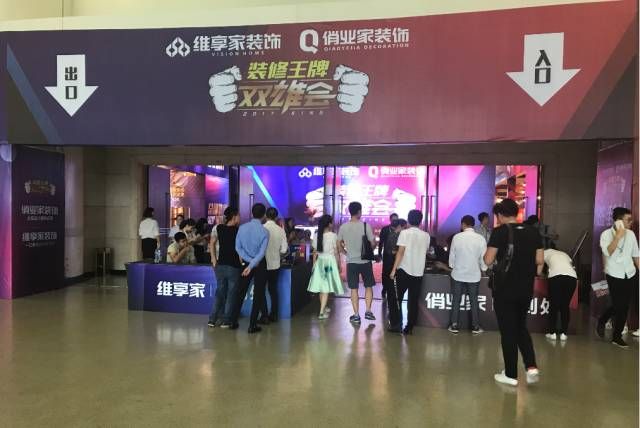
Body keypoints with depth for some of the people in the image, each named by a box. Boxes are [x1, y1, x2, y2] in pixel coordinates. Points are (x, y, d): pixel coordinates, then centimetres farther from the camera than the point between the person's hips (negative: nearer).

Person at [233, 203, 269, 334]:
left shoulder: (242, 228, -6)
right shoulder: (264, 232, -15)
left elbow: (238, 247, -5)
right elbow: (261, 253, -20)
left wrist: (248, 262, -4)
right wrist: (251, 266, -19)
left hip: (246, 263, 3)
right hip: (260, 265, -3)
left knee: (241, 292, 15)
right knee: (258, 294, 5)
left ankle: (234, 321, 21)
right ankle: (252, 326, 7)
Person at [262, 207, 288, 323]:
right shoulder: (281, 230, -5)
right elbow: (284, 249, -2)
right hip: (275, 264, 3)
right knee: (273, 289, 16)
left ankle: (265, 316, 8)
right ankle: (274, 315, 22)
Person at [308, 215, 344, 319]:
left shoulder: (317, 236, 2)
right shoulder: (333, 236, -10)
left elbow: (315, 253, 7)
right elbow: (336, 253, -7)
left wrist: (314, 265, 17)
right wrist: (339, 266, 4)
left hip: (319, 262, 5)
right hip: (330, 261, -5)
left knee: (322, 287, 16)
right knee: (326, 288, -3)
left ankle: (323, 308, 32)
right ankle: (321, 312, -7)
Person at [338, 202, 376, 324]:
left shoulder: (343, 227, -3)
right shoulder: (365, 226, -11)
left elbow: (339, 244, 6)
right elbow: (372, 243, -6)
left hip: (351, 262, 1)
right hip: (365, 261, -1)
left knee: (354, 289, 7)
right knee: (368, 286, 15)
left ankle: (356, 315, 10)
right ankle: (368, 311, 12)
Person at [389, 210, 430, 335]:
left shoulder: (405, 233, -7)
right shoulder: (426, 236, 6)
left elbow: (400, 252, -13)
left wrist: (394, 269, -11)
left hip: (404, 271, -4)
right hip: (418, 272, 4)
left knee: (396, 299, 7)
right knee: (413, 301, 9)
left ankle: (396, 325, 5)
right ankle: (409, 328, 12)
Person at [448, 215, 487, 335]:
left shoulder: (456, 237, -9)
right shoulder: (480, 238, -9)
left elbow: (452, 255, -1)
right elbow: (483, 257, -4)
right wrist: (483, 269, 15)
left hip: (458, 274, 0)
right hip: (474, 274, 0)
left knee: (456, 300, 10)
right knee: (474, 300, 12)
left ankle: (454, 326, 15)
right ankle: (475, 326, 18)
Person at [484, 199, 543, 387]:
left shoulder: (500, 232, -12)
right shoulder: (533, 232, 3)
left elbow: (488, 261, -13)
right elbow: (540, 261, 5)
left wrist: (489, 253, 7)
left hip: (505, 289, -5)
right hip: (526, 289, 5)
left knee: (508, 331, 6)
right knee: (521, 327, 21)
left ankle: (511, 375, 14)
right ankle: (531, 366, 9)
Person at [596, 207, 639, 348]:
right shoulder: (606, 234, -10)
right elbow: (608, 252, -24)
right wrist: (618, 236, -27)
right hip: (615, 276, -5)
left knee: (625, 306, 9)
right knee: (617, 306, -8)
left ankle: (617, 336, 24)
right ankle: (601, 322, 19)